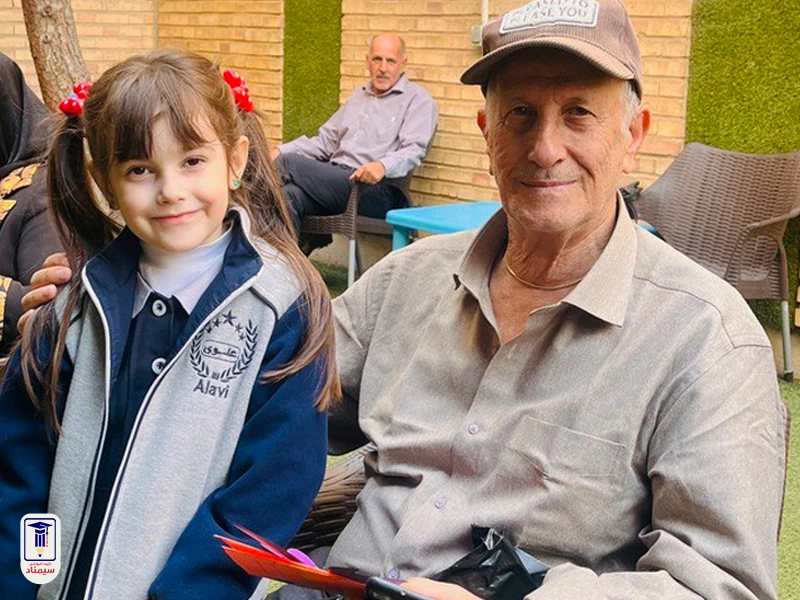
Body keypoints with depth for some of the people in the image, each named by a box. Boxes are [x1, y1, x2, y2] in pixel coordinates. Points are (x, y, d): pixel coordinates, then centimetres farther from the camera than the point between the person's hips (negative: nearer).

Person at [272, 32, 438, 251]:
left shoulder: (417, 100, 5)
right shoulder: (359, 96, 28)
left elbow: (413, 151, -10)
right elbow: (325, 141, 28)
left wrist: (383, 166, -32)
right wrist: (282, 151, 12)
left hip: (376, 191, -6)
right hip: (335, 180, 6)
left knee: (289, 164, -20)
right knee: (290, 195, -28)